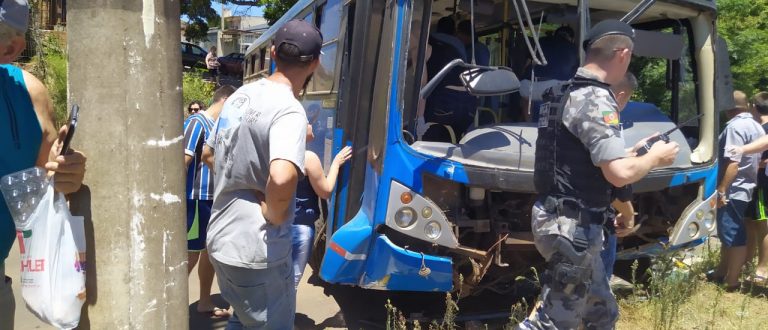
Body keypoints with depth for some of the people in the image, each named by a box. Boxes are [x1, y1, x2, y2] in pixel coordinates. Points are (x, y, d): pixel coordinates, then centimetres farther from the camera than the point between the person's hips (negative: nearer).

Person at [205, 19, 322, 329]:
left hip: (221, 238, 8)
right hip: (257, 251, -8)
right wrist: (274, 215, -20)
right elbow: (281, 178, -38)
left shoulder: (240, 95, 5)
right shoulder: (288, 110, -21)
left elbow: (211, 157, 20)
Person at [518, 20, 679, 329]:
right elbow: (619, 174, -25)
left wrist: (631, 152, 23)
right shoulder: (596, 100, -19)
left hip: (568, 222, 10)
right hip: (572, 226, -10)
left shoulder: (568, 93, 12)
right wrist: (655, 157, -6)